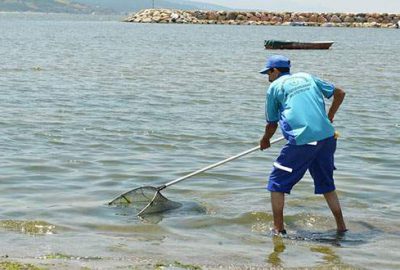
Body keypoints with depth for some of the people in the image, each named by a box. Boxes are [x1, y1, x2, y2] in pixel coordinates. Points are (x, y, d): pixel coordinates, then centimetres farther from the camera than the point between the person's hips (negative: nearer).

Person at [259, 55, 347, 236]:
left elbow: (272, 124, 13)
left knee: (277, 183, 9)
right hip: (327, 137, 5)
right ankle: (341, 227, 20)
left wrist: (265, 141, 33)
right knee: (326, 184, 20)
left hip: (302, 141, -5)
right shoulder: (307, 77, 20)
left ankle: (278, 228, 8)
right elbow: (339, 93, 24)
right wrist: (329, 117, 36)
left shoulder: (275, 87, 8)